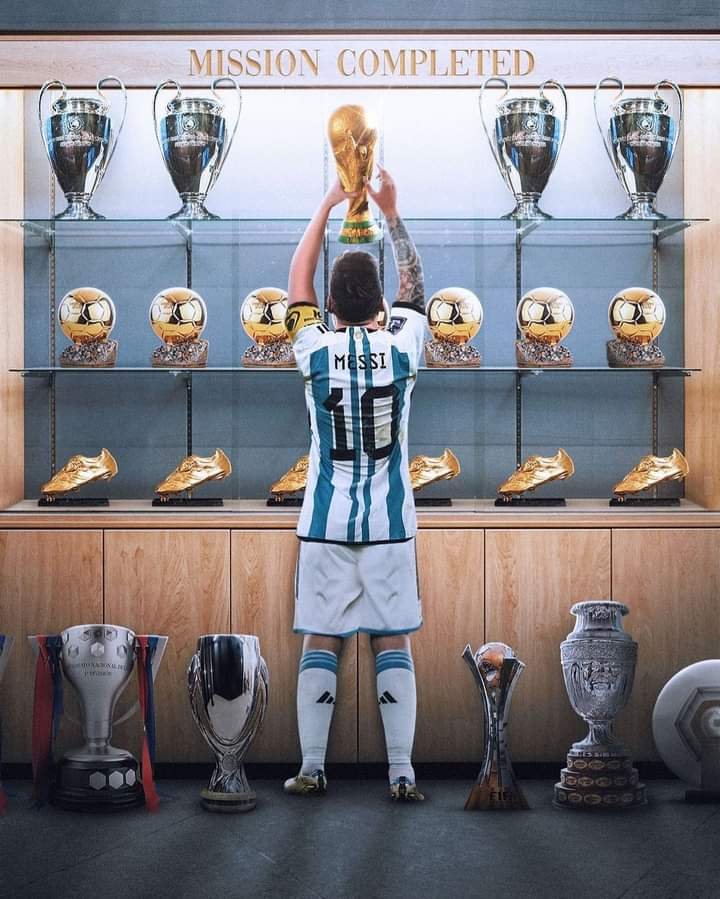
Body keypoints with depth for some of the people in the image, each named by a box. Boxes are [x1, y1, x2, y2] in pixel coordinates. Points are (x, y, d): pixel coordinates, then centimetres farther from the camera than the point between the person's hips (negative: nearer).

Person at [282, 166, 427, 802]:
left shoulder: (316, 348, -5)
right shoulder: (403, 344, -4)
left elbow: (298, 283, 12)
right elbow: (415, 287, 16)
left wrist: (327, 207, 18)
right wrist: (392, 213, 22)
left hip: (326, 522, 0)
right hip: (390, 521, 0)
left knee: (321, 642, 6)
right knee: (394, 643, 3)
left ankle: (312, 769, 10)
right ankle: (402, 774, 3)